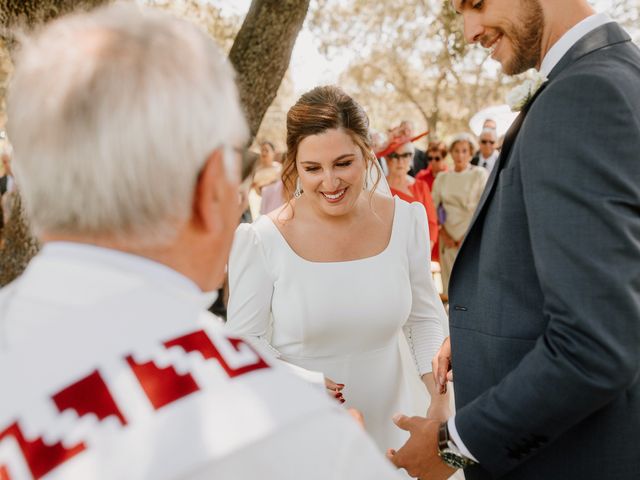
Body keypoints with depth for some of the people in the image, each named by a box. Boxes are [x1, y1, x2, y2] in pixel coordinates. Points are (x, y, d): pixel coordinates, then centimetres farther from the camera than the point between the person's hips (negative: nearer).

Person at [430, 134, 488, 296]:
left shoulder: (480, 174, 1)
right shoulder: (442, 178, 12)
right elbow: (433, 208, 9)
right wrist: (443, 233, -2)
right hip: (449, 240, 3)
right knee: (450, 285, 3)